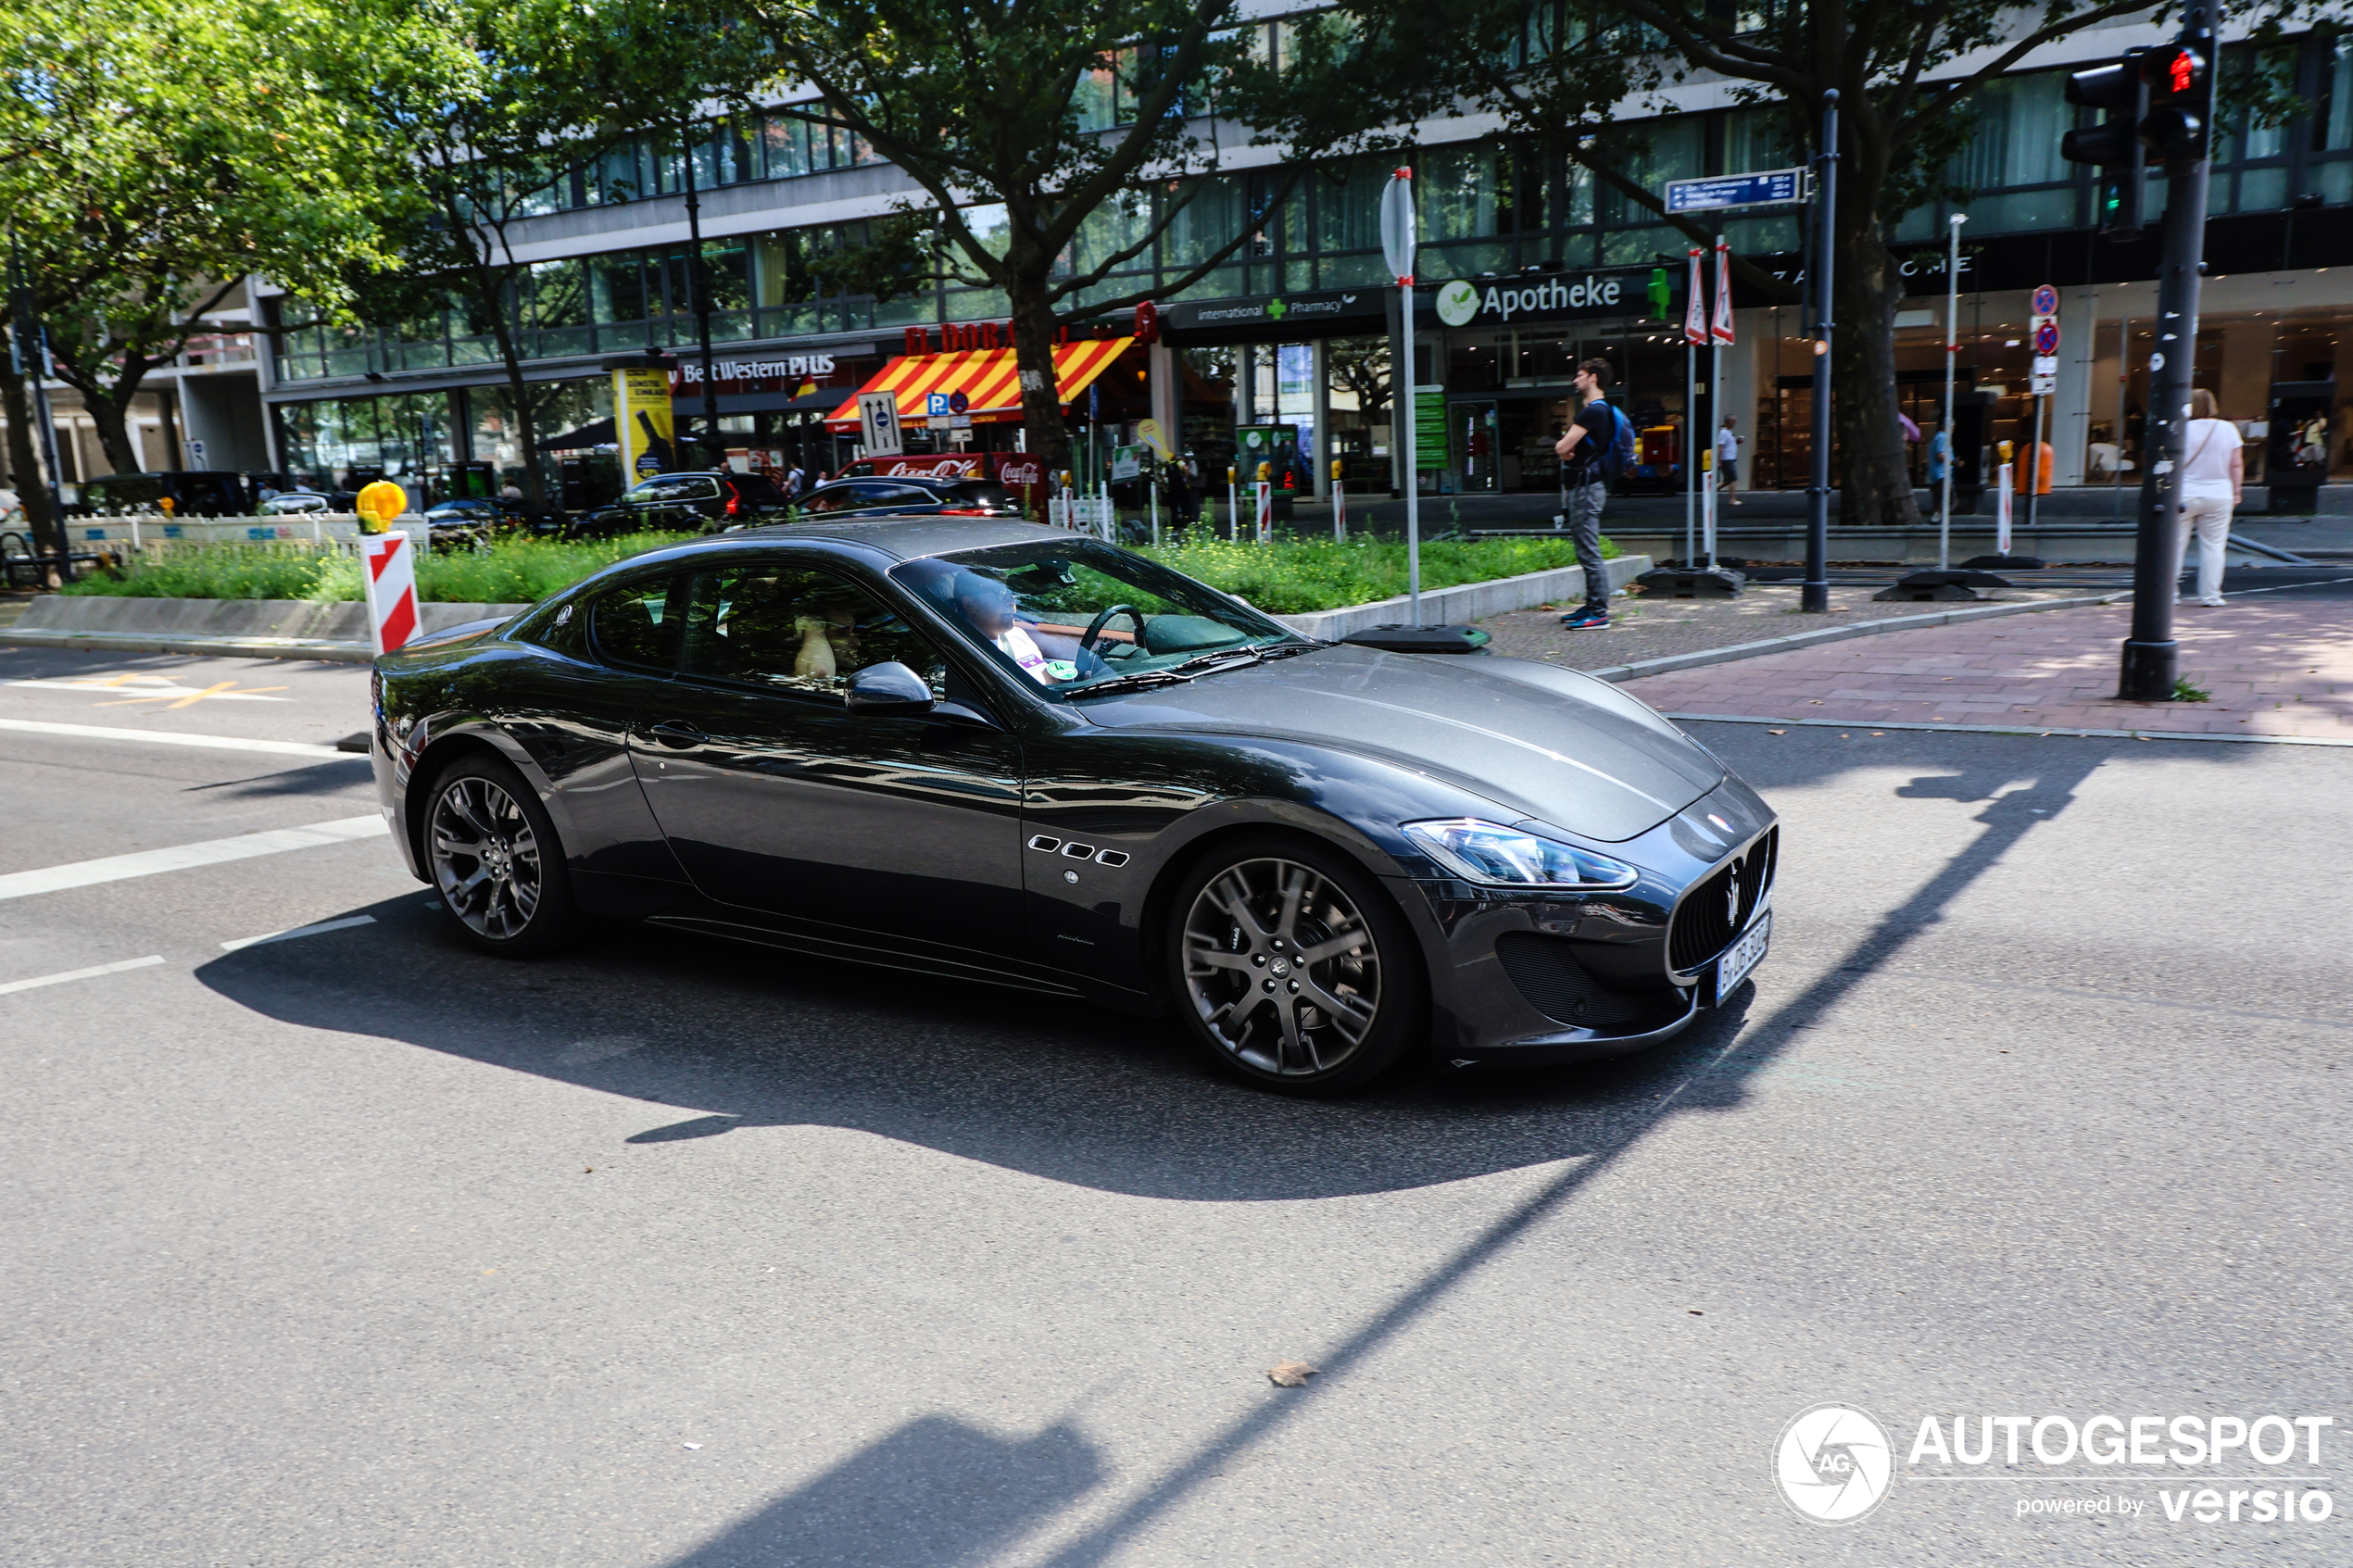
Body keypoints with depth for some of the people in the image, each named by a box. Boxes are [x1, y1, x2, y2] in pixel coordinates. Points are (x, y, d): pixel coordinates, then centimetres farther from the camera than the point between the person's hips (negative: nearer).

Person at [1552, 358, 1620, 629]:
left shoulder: (1592, 412, -15)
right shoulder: (1602, 410, 19)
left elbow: (1561, 447, -20)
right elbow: (1564, 448, 17)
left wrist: (1563, 449, 2)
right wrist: (1567, 452, -5)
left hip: (1586, 487, -11)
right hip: (1587, 484, 11)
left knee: (1590, 553, -10)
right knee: (1587, 552, 15)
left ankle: (1599, 613, -10)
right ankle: (1592, 606, 22)